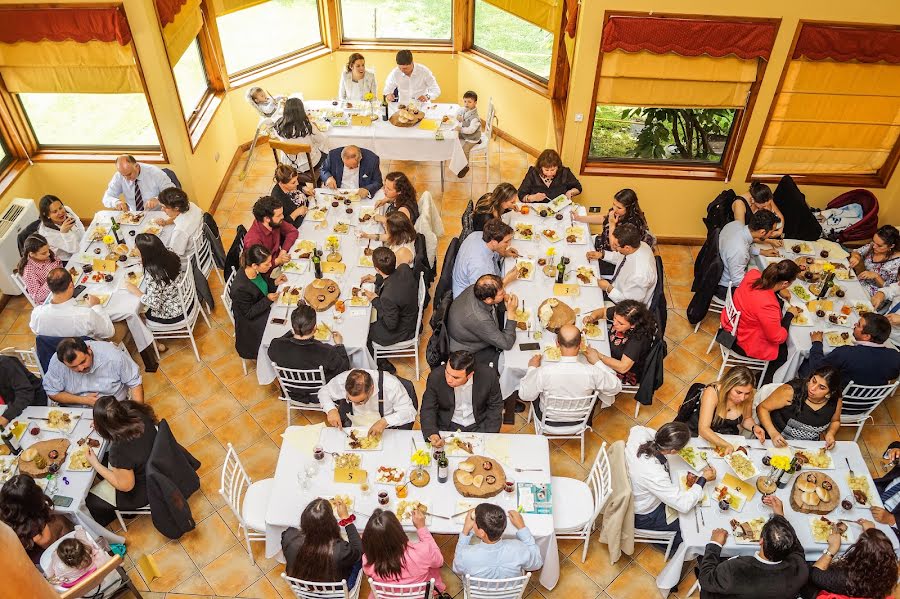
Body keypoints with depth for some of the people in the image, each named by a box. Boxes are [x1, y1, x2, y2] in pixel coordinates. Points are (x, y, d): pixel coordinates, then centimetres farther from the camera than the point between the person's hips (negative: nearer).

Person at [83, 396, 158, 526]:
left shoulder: (119, 451, -41)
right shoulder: (138, 413, -25)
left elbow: (125, 485, -24)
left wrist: (95, 464, -18)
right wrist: (99, 423, -3)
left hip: (140, 492, -6)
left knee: (90, 500, 18)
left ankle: (100, 524, 50)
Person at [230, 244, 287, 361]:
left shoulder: (255, 271, -16)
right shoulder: (240, 288, -37)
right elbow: (249, 313, -23)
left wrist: (274, 282, -9)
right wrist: (267, 300, -28)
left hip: (265, 305, 7)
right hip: (252, 320, -7)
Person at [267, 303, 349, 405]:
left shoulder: (276, 346, -29)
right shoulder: (327, 352, -39)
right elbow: (345, 368, -17)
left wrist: (292, 332, 8)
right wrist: (339, 344, -3)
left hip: (292, 395, 3)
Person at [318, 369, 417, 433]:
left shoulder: (391, 385, -28)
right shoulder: (342, 380, -21)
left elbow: (410, 411, -19)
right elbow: (324, 391, -1)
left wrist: (385, 421, -34)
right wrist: (330, 410, -21)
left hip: (385, 431, -2)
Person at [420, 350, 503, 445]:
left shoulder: (489, 375, -18)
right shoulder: (436, 377, -18)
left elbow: (495, 408, -3)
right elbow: (428, 409, -9)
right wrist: (431, 435, -26)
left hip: (479, 425, 0)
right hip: (447, 426, 0)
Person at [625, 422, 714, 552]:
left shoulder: (638, 434, -26)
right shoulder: (655, 476, -44)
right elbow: (684, 504, -31)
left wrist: (661, 437, -9)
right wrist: (703, 479, -18)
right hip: (642, 516, -6)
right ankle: (674, 547, 43)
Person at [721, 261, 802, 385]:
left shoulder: (753, 274, -20)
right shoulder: (768, 305, -39)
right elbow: (778, 338, -22)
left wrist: (778, 291, 1)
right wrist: (790, 314, -10)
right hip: (740, 343, -7)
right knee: (783, 352, 16)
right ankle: (763, 385, 37)